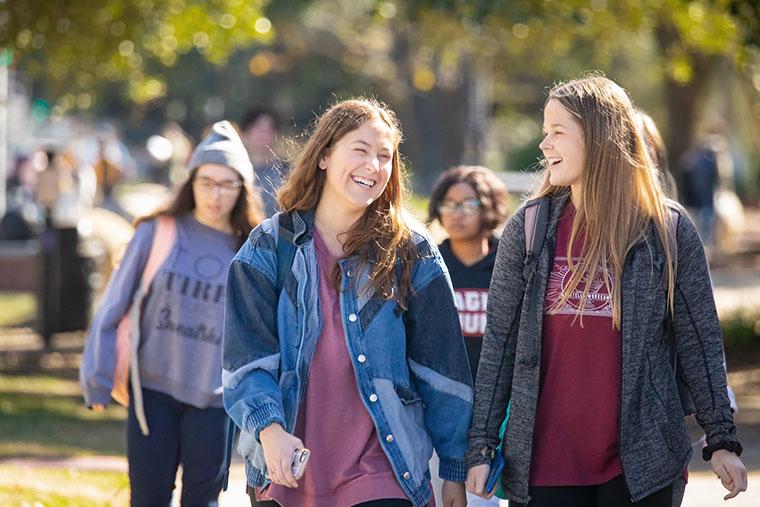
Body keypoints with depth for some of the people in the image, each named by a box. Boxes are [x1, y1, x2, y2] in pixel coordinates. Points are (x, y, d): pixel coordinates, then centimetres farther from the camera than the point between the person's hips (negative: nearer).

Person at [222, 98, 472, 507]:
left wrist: (455, 471, 4)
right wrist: (270, 429, -20)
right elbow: (247, 358, -3)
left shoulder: (411, 253, 4)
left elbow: (441, 368, 5)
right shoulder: (269, 248, 4)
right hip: (283, 472, 1)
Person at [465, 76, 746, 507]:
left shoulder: (669, 229, 1)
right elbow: (500, 340, 6)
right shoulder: (527, 228, 4)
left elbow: (700, 341, 4)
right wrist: (482, 445, 3)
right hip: (544, 464, 1)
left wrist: (722, 440, 2)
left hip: (640, 465, -1)